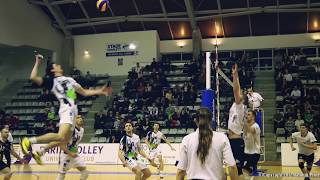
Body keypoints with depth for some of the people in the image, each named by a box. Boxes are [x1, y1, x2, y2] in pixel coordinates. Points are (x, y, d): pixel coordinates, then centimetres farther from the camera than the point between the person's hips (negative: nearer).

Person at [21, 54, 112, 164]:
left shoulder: (69, 79, 25)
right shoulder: (51, 80, 3)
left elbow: (84, 92, 26)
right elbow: (33, 78, -12)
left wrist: (99, 92, 18)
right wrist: (37, 63, -5)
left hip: (73, 110, 8)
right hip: (66, 109, -8)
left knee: (65, 140, 11)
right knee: (61, 137, -27)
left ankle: (39, 152, 22)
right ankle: (28, 141, -19)